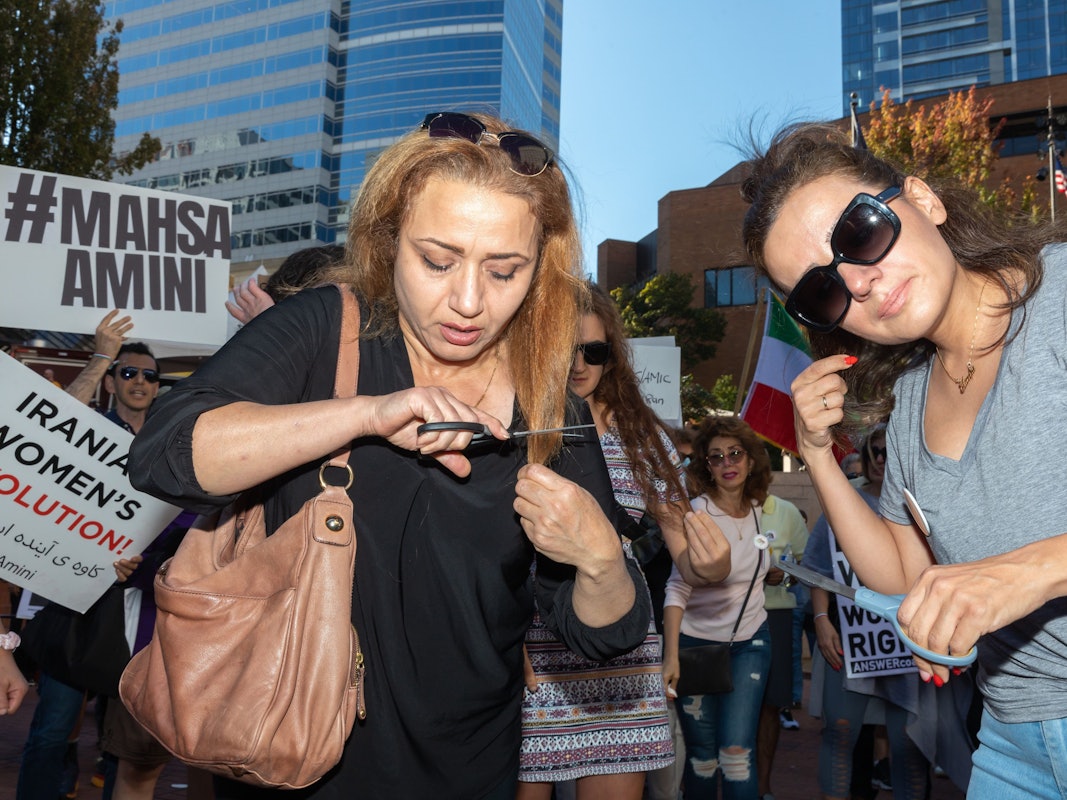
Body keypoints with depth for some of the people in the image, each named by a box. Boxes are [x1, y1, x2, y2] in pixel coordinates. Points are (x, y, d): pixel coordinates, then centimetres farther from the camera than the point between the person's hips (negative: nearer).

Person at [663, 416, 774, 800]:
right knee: (702, 756, 4)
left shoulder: (758, 510, 0)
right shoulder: (696, 513, -16)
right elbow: (678, 588, -22)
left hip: (749, 642, 3)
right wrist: (671, 657, -29)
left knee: (737, 750, -7)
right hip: (696, 642, -3)